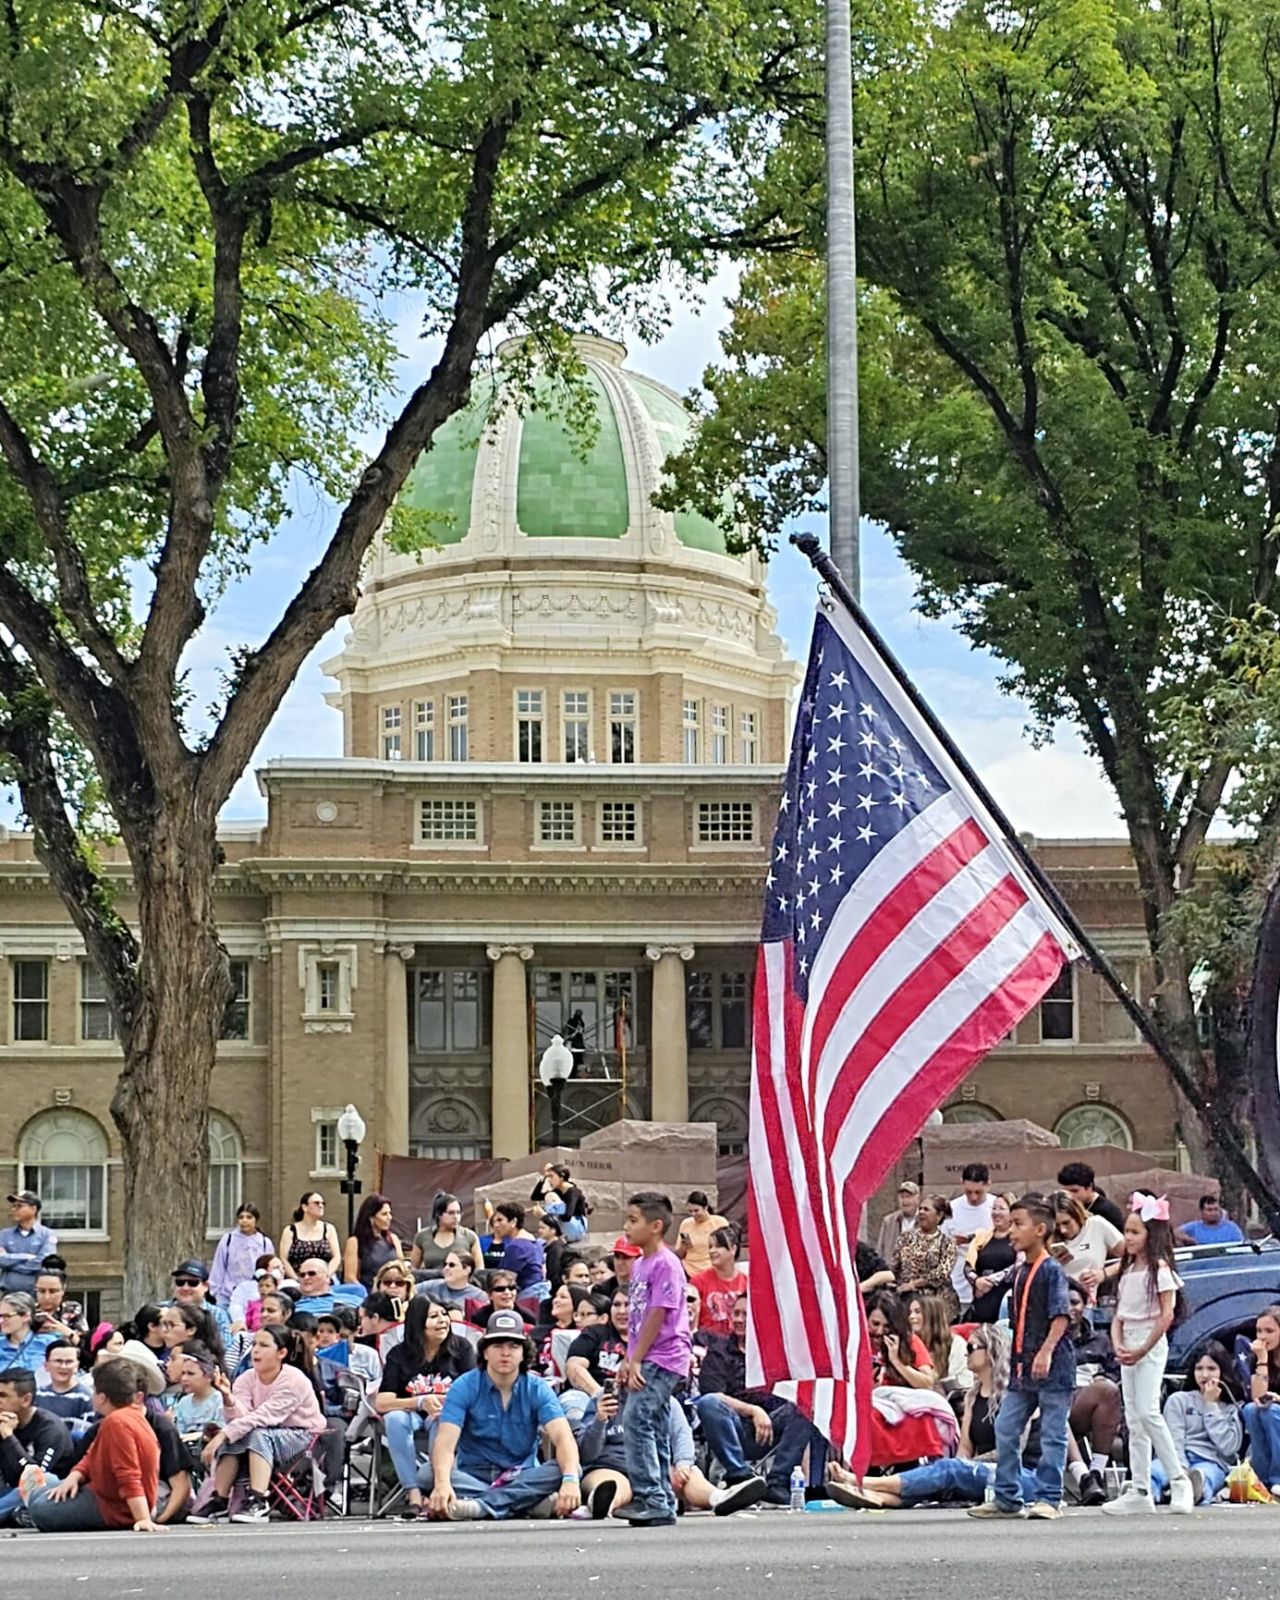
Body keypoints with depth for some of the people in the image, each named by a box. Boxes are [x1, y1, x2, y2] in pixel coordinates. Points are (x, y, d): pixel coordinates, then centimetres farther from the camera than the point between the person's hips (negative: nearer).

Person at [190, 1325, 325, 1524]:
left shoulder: (294, 1380, -21)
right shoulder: (248, 1379, -2)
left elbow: (263, 1417, -29)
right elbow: (241, 1417, -16)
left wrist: (223, 1434, -35)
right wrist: (229, 1399, -37)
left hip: (303, 1436, -6)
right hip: (266, 1438, 6)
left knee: (259, 1435, -32)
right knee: (231, 1440, -20)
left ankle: (258, 1503, -39)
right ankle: (219, 1502, -19)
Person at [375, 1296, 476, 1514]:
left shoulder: (461, 1348, -1)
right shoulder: (399, 1355, -1)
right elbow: (381, 1403, -10)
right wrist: (422, 1402, -26)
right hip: (411, 1415, 1)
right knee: (394, 1419, -34)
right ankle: (413, 1494, -39)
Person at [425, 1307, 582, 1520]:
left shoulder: (537, 1389, -2)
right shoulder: (464, 1388, -5)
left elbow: (562, 1437, -16)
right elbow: (445, 1441, -19)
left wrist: (570, 1480, -38)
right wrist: (442, 1484, -41)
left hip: (523, 1479, 1)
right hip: (474, 1476, -1)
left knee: (569, 1469, -27)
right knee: (431, 1475, -32)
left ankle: (481, 1505, -38)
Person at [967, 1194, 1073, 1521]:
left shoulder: (1051, 1270, -9)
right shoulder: (1019, 1273, 15)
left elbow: (1060, 1316, -17)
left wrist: (1046, 1350, -27)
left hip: (1052, 1368, -9)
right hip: (1022, 1368, 9)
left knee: (1052, 1434, -1)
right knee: (1005, 1430, 6)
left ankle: (1048, 1498, 3)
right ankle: (1007, 1497, 12)